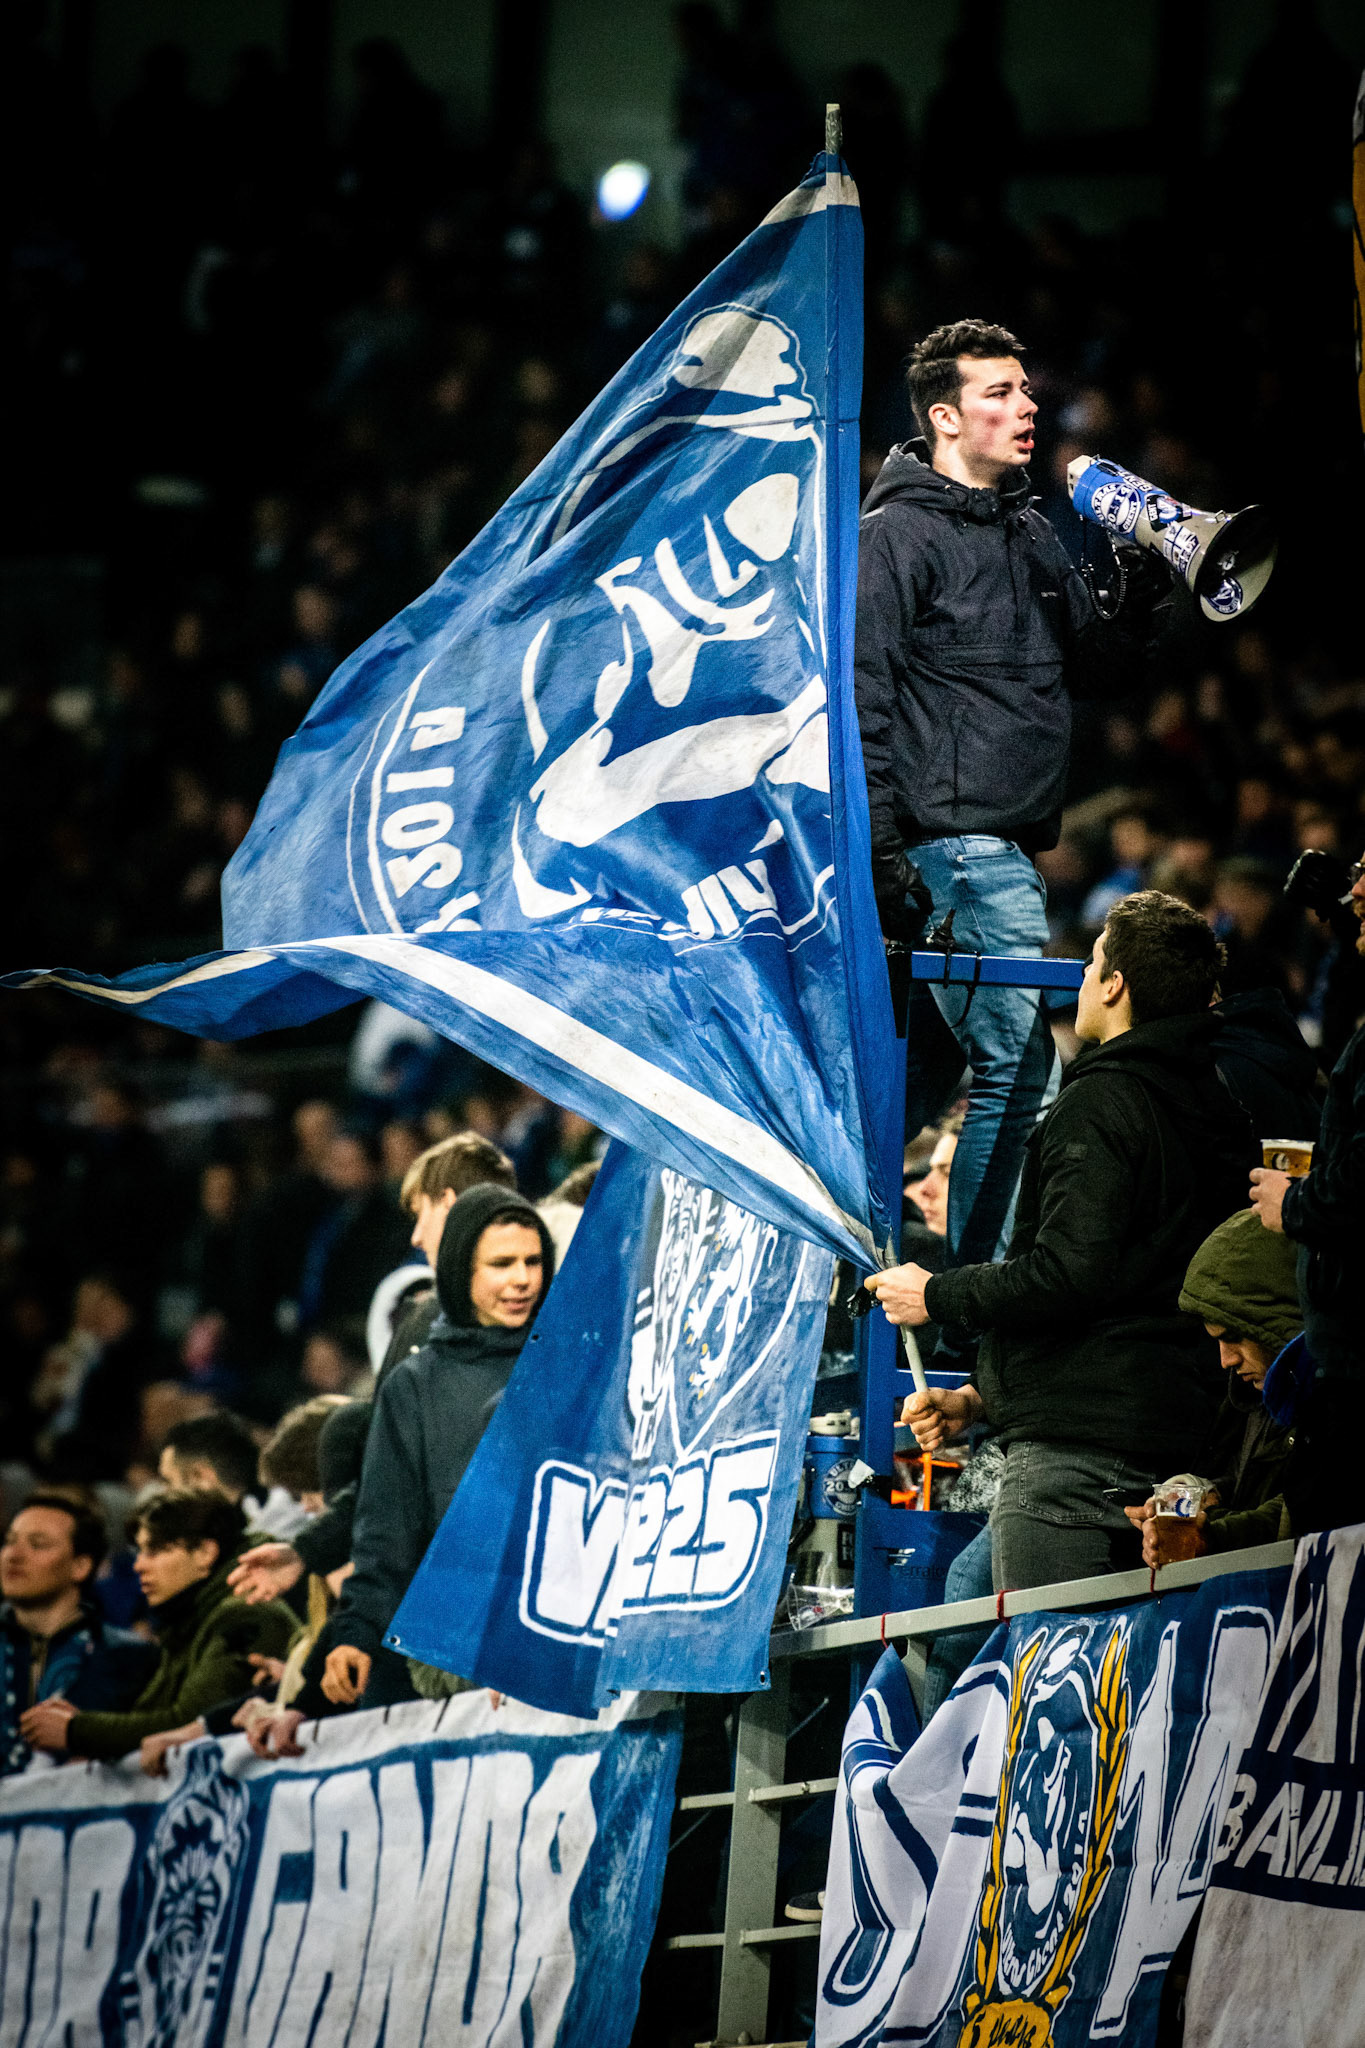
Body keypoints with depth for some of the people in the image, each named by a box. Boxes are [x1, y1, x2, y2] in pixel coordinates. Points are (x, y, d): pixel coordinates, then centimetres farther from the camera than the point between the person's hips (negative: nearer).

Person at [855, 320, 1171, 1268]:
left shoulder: (1032, 534, 17)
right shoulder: (898, 535, -8)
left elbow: (1092, 670, 21)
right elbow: (862, 699, -13)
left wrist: (1143, 602, 1)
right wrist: (882, 852, -19)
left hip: (1007, 846, 9)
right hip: (953, 841, -9)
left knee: (925, 1069, 14)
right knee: (1019, 1075, -11)